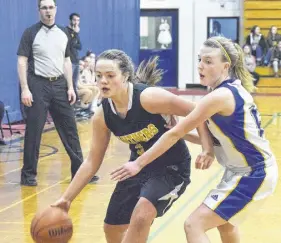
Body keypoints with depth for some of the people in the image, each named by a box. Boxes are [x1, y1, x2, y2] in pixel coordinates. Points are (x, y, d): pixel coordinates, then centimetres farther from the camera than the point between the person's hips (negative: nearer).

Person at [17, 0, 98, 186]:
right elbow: (22, 62, -7)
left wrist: (70, 87, 7)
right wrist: (25, 89, -15)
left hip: (59, 85, 5)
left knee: (70, 128, 6)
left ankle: (79, 170, 14)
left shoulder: (63, 34, 10)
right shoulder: (31, 33, -4)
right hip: (38, 85, -4)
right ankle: (28, 174, 10)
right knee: (33, 131, 0)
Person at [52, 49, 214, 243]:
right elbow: (92, 161, -1)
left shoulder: (148, 97, -28)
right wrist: (67, 198, -5)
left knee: (141, 216, -30)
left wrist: (208, 149, -30)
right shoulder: (102, 116, -11)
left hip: (172, 167, -6)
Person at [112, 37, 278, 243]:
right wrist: (183, 133, -2)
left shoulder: (220, 96, -23)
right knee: (223, 221, 31)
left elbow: (175, 133, -20)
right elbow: (216, 136, 11)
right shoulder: (232, 90, 5)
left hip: (253, 175, -10)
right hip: (252, 170, 10)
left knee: (194, 225, -13)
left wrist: (139, 163, -15)